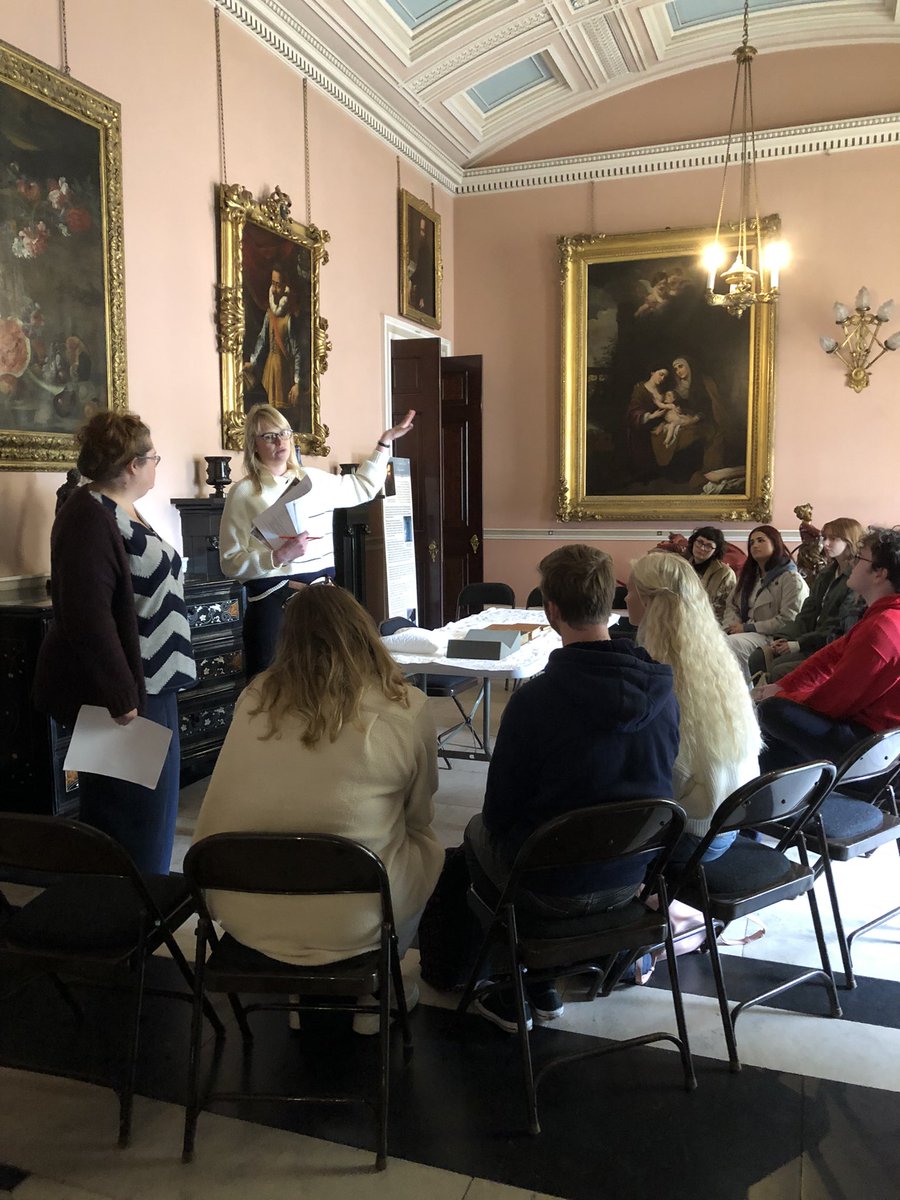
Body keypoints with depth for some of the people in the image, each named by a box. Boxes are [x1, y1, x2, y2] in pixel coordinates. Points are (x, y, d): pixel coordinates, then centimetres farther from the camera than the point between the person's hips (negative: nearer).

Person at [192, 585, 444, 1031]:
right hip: (349, 927, -3)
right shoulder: (406, 709, -10)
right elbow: (418, 814, 6)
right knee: (428, 849, 24)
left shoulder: (253, 699, -3)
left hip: (242, 915, 4)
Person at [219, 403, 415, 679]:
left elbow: (363, 487, 29)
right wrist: (279, 557, -21)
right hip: (274, 601, -5)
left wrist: (385, 441, 27)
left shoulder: (314, 479, 12)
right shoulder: (244, 493, -4)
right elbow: (231, 562, -8)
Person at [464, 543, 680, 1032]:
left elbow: (500, 812, -15)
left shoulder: (534, 699, -27)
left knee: (479, 829, 26)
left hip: (555, 889, -5)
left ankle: (519, 993, 29)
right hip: (633, 878, 6)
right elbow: (658, 781, 4)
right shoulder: (662, 688, -11)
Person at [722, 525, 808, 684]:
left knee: (731, 643, -33)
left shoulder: (791, 579, -2)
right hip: (747, 634, 7)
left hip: (771, 637, -6)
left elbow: (788, 620, -11)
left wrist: (748, 628, -11)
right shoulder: (749, 575, 24)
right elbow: (732, 606, 20)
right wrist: (732, 627, -3)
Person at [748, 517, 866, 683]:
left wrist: (798, 644, -15)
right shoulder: (826, 574, 17)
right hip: (814, 642, 9)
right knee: (757, 658, -9)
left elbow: (839, 629, -16)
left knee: (779, 670, -27)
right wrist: (783, 639, -3)